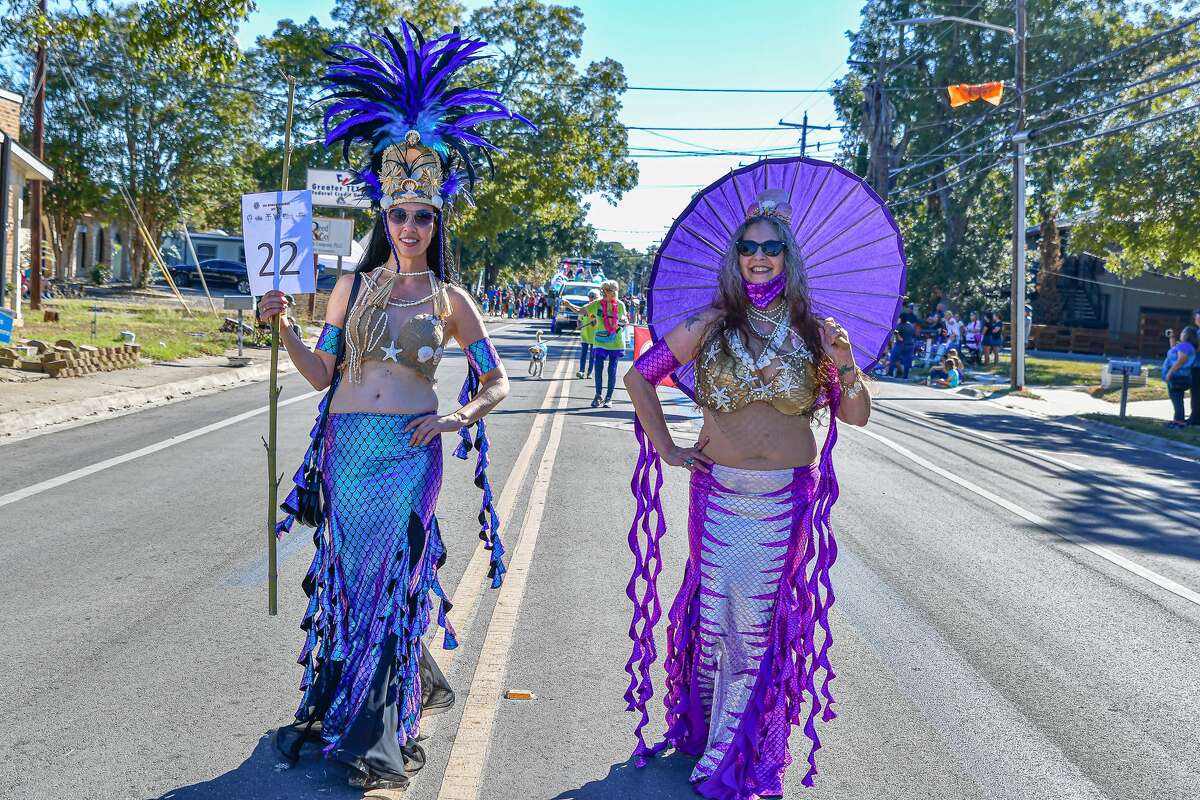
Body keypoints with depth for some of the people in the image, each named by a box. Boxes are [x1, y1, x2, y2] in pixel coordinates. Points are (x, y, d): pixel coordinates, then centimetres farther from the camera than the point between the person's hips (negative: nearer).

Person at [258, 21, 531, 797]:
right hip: (347, 447, 3)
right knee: (356, 577, 9)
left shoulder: (451, 300, 3)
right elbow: (323, 373, 10)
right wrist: (284, 329, -4)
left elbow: (497, 382, 8)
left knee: (386, 581, 0)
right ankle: (414, 684, 33)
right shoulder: (352, 287, 8)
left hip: (410, 453, -3)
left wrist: (459, 417, -9)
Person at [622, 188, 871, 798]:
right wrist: (665, 447, 4)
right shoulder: (710, 326, 1)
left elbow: (858, 416, 4)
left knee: (764, 620, 3)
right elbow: (639, 376, 8)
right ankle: (700, 726, 26)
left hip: (789, 497, 1)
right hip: (719, 491, 0)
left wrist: (844, 363, -14)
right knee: (715, 609, 3)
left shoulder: (812, 331, 4)